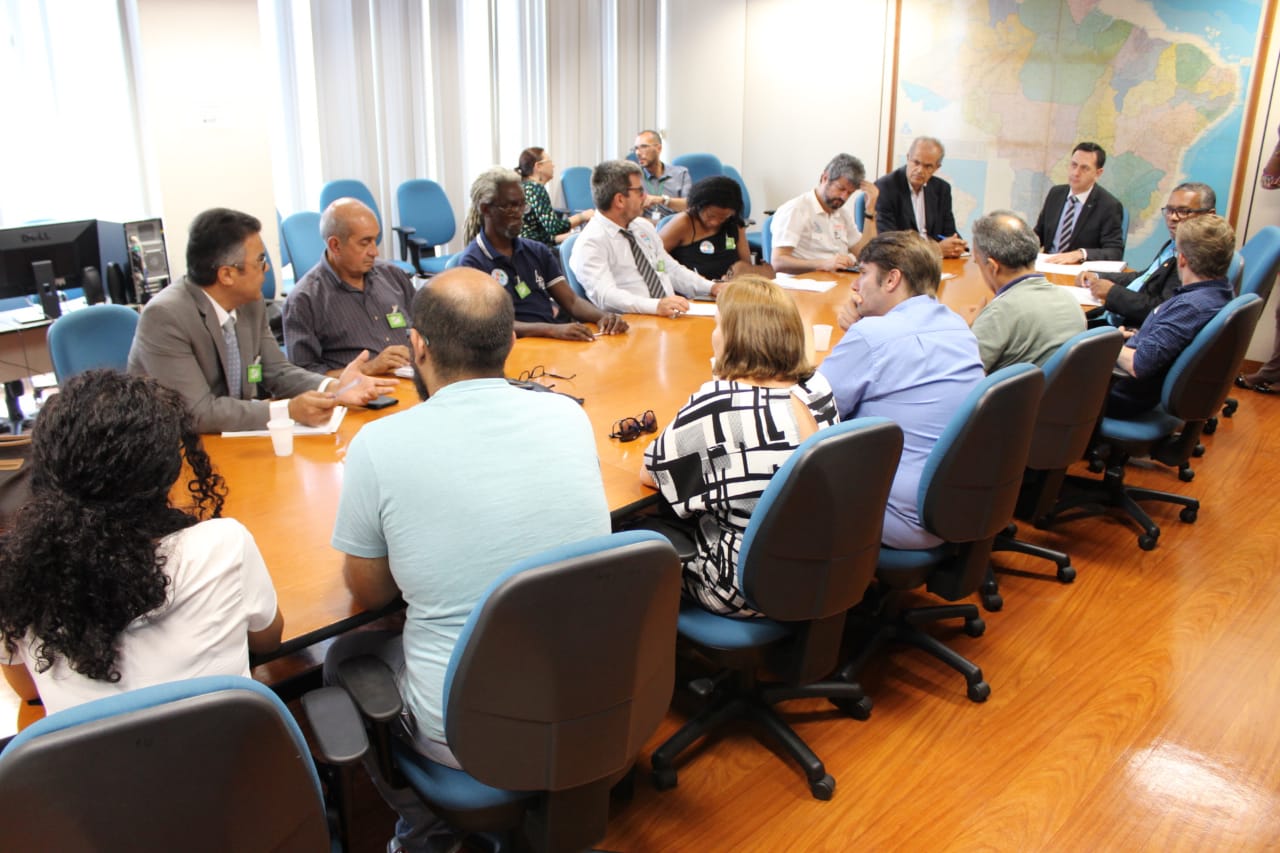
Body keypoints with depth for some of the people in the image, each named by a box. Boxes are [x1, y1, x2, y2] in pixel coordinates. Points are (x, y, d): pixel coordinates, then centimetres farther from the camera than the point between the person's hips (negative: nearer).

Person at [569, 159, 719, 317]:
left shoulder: (644, 226, 17)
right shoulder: (591, 243, -8)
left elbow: (672, 270, 26)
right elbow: (605, 296, -22)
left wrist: (711, 288, 11)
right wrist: (656, 306, -35)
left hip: (672, 317, 8)